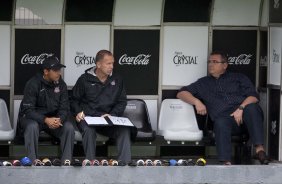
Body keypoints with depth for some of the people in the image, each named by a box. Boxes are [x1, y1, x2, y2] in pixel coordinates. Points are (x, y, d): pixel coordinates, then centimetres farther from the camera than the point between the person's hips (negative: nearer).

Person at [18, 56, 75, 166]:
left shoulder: (61, 84, -2)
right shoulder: (33, 84, -16)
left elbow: (64, 108, -2)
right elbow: (28, 110, -21)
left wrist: (59, 119, -27)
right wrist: (45, 120, -36)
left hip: (53, 118, 4)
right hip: (33, 118, -4)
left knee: (69, 127, -22)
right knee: (32, 127, -37)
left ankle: (66, 161, -21)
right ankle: (34, 161, -33)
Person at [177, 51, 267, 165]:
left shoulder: (238, 78, 22)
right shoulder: (203, 83, 29)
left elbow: (253, 96, 8)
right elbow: (181, 93, 22)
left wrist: (241, 108, -13)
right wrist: (197, 102, 1)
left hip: (243, 113, 0)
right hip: (224, 117, 0)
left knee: (251, 108, -36)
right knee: (220, 123, -36)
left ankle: (259, 149, -43)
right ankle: (226, 163, -48)